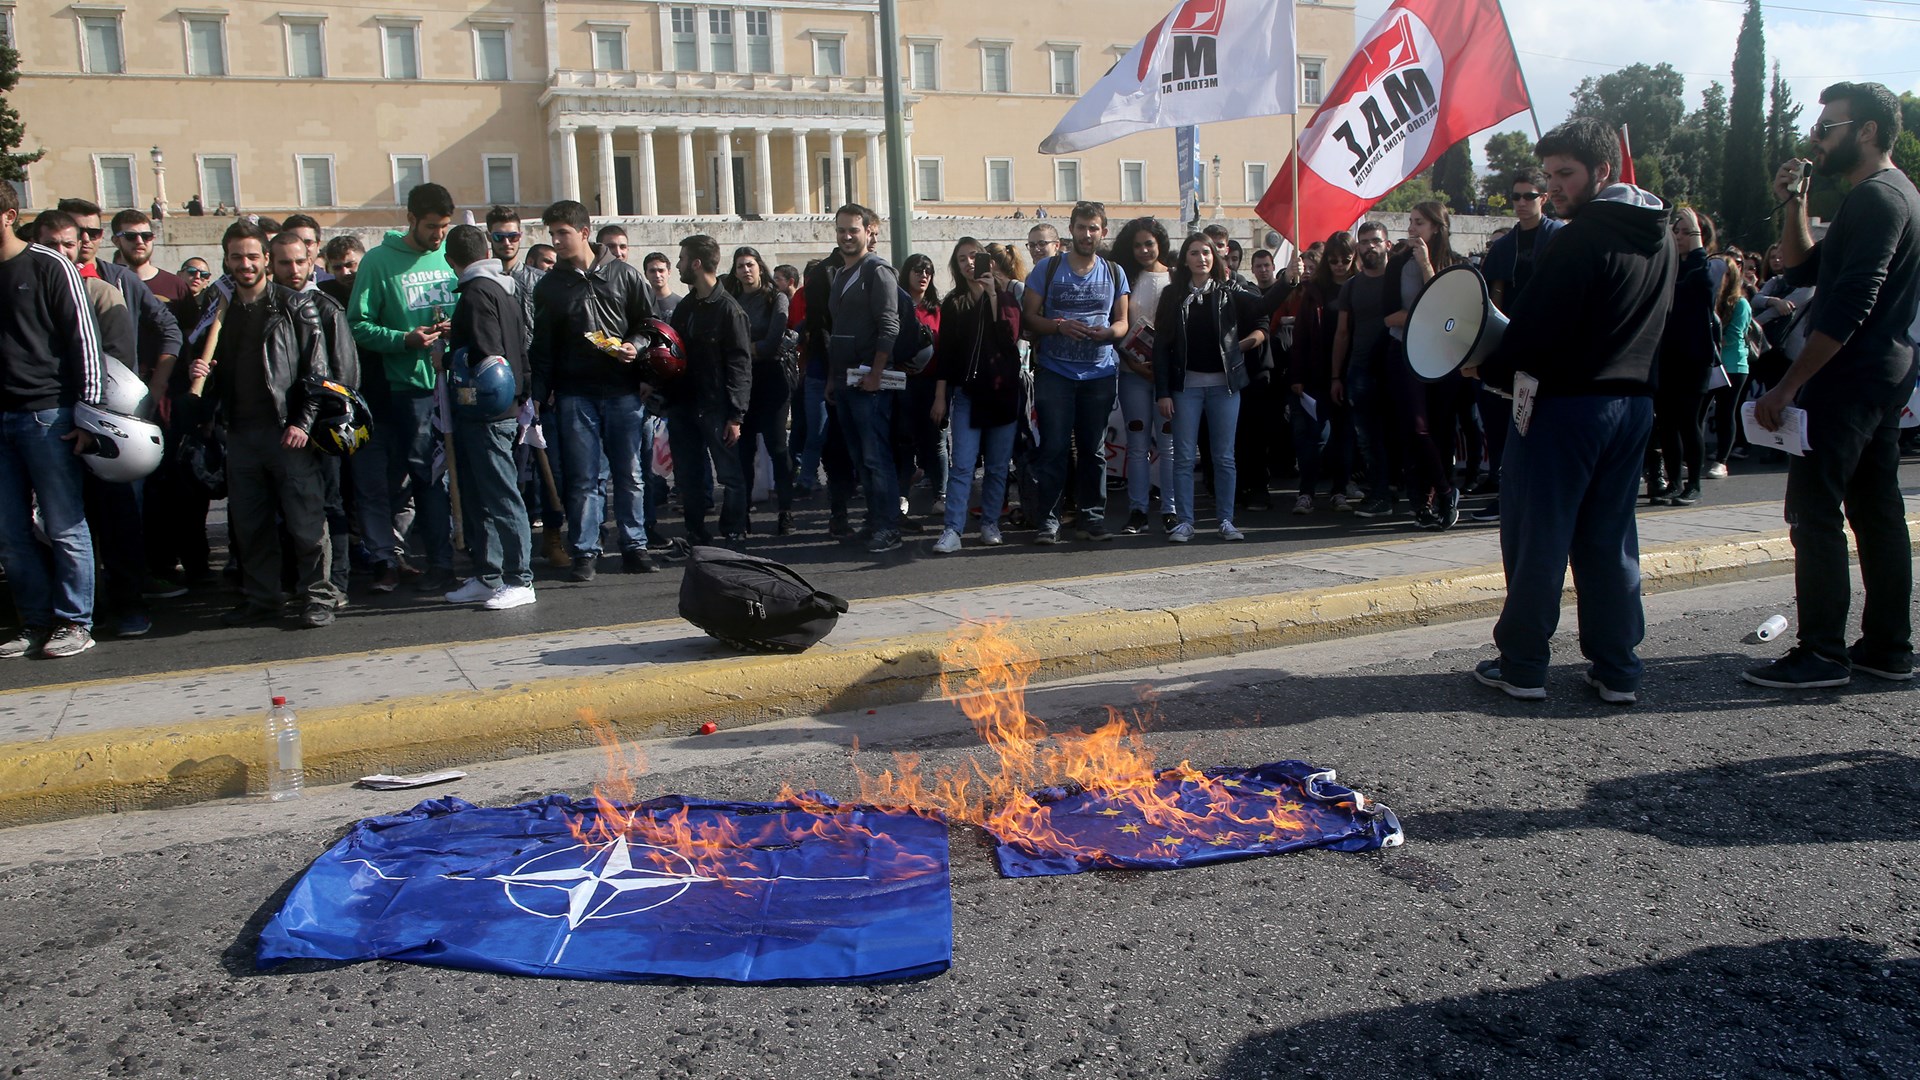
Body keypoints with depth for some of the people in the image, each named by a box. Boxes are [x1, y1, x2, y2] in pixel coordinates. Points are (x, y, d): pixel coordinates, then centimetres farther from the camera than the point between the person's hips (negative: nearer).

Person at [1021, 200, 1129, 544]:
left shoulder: (1114, 273, 10)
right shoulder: (1047, 268, 2)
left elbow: (1123, 322, 12)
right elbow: (1028, 316, 0)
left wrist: (1108, 332, -11)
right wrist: (1060, 326, -18)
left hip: (1100, 372, 2)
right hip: (1055, 373, -2)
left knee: (1094, 448, 7)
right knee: (1054, 448, -6)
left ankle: (1093, 517, 16)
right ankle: (1049, 519, 0)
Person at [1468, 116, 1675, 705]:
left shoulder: (1580, 238, -16)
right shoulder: (1659, 239, 12)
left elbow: (1540, 324, -17)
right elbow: (1650, 325, 18)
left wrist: (1490, 369, -3)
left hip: (1565, 403, -8)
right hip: (1634, 402, 8)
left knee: (1537, 535, 2)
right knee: (1610, 538, 13)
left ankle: (1523, 665, 9)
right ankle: (1617, 668, 15)